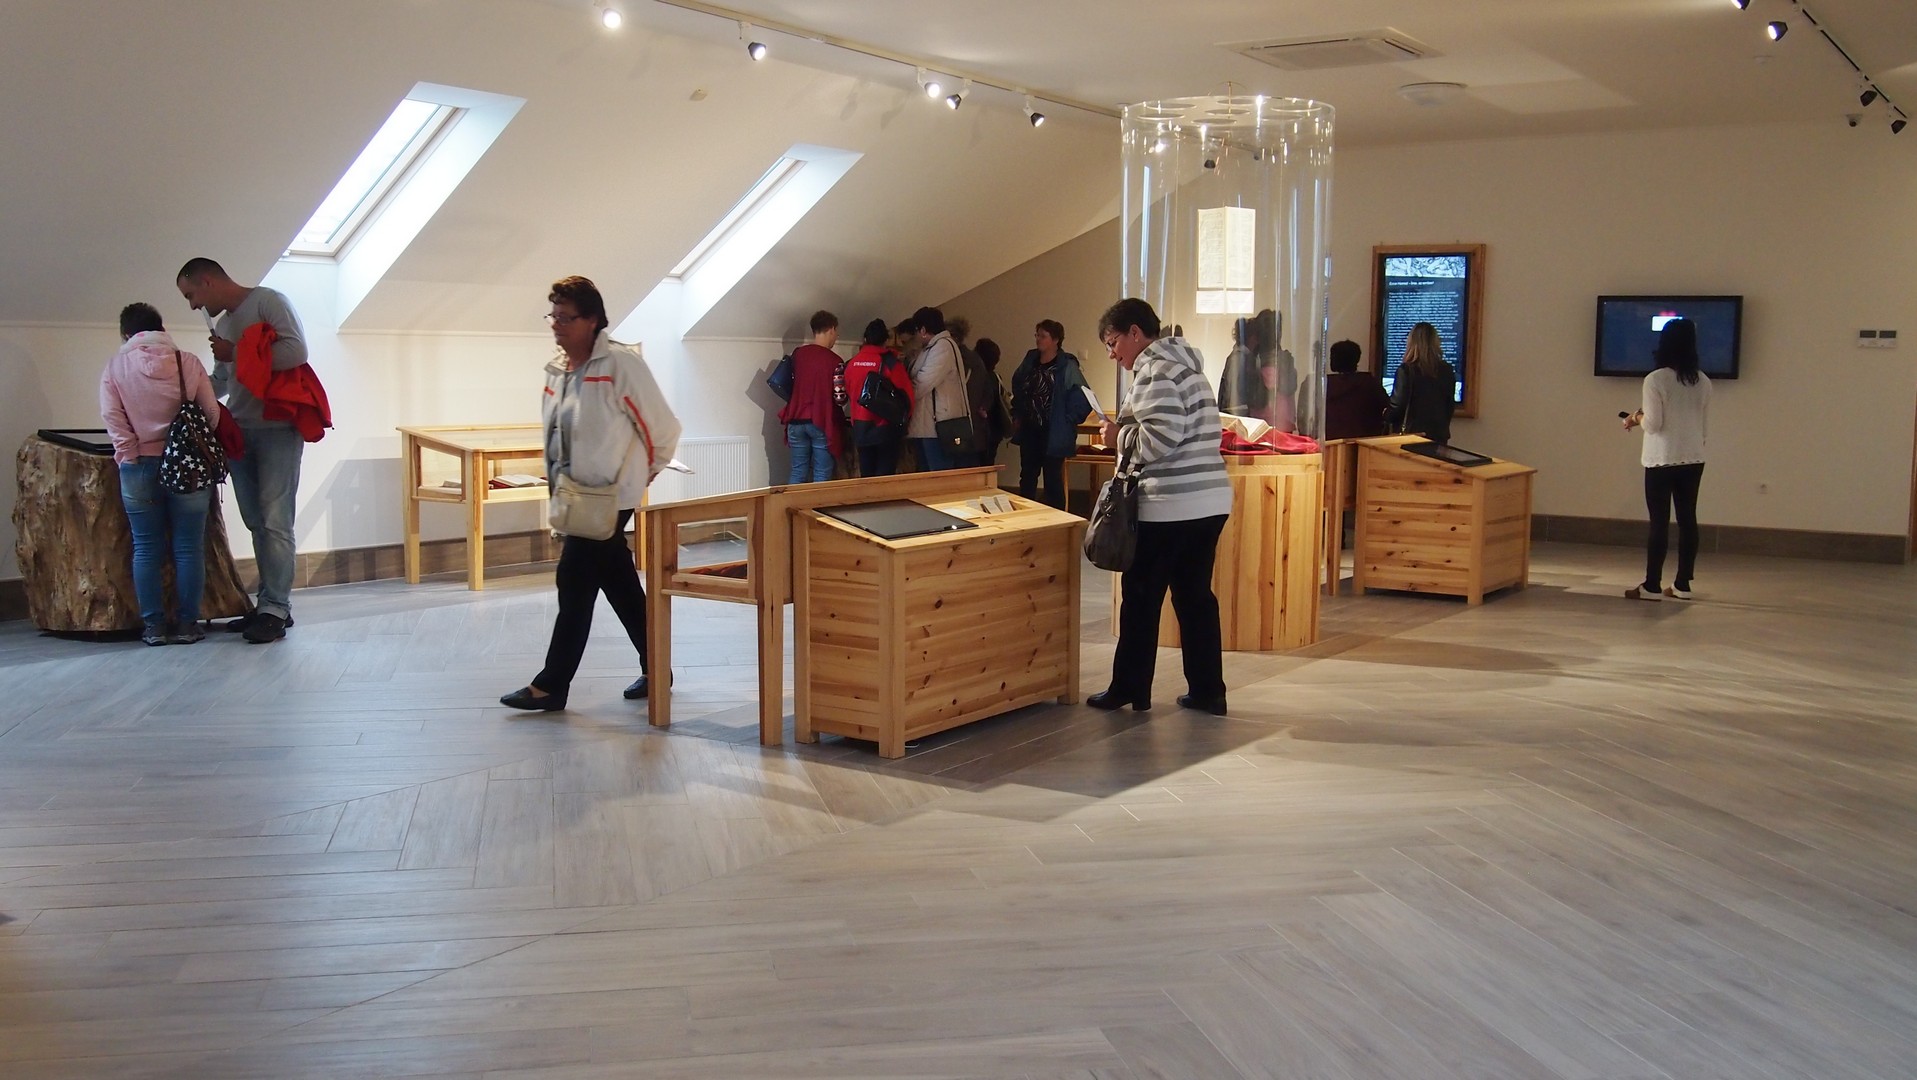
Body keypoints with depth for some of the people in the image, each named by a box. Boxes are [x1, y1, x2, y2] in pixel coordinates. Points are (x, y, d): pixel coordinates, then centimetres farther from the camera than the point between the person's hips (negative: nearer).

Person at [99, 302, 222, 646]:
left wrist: (130, 454, 0)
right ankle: (187, 624, 6)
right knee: (188, 547, 4)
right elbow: (211, 412, -2)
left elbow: (112, 417, -5)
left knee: (146, 549, 7)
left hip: (139, 466, 1)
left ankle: (153, 625, 9)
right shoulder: (188, 362, 0)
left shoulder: (116, 366, 3)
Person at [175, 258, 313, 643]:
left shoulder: (268, 302, -3)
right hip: (240, 432, 7)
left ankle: (275, 610, -8)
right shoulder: (222, 325, 20)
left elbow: (296, 351, -16)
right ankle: (271, 603, 10)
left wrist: (238, 355, -11)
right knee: (256, 522, 6)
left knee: (274, 521, -9)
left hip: (277, 429, -7)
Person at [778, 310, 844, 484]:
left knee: (798, 473, 10)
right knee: (821, 476, 1)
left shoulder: (798, 354, 2)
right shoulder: (834, 361, -10)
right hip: (822, 423, -4)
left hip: (797, 421, 4)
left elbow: (789, 384, 9)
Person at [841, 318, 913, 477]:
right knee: (885, 476, -3)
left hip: (860, 428, 4)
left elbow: (847, 393, 12)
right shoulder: (891, 362, -9)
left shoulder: (851, 363, 3)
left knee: (866, 476, 9)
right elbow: (906, 393, -5)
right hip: (885, 427, -4)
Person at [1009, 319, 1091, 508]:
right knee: (1027, 478, 16)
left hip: (1053, 434, -6)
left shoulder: (1067, 367, -13)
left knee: (1053, 481, 2)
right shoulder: (1030, 361, 6)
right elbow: (1017, 388, 20)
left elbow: (1083, 399, -16)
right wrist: (1017, 415, 13)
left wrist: (1067, 422, -12)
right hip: (1029, 431, 6)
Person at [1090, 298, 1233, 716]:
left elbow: (1161, 437, -21)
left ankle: (1129, 689, 12)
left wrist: (1120, 436, -5)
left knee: (1141, 597, 3)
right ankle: (1207, 691, 13)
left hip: (1170, 505, -9)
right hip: (1209, 500, 9)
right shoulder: (1183, 363, 19)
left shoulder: (1154, 370, -11)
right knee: (1195, 595, 11)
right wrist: (1129, 433, 12)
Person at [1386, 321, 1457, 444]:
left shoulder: (1406, 370, -12)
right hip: (1439, 436, 4)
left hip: (1412, 434, -4)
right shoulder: (1446, 370, 3)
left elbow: (1397, 405, -11)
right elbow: (1451, 404, 11)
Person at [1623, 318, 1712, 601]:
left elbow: (1653, 424, -14)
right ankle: (1682, 584, 13)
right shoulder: (1703, 382, 4)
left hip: (1662, 460, -5)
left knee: (1659, 521, -2)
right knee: (1687, 519, 9)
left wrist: (1637, 418, 6)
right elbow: (1705, 426, 11)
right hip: (1694, 459, 5)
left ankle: (1652, 585, 2)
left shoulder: (1655, 380, -13)